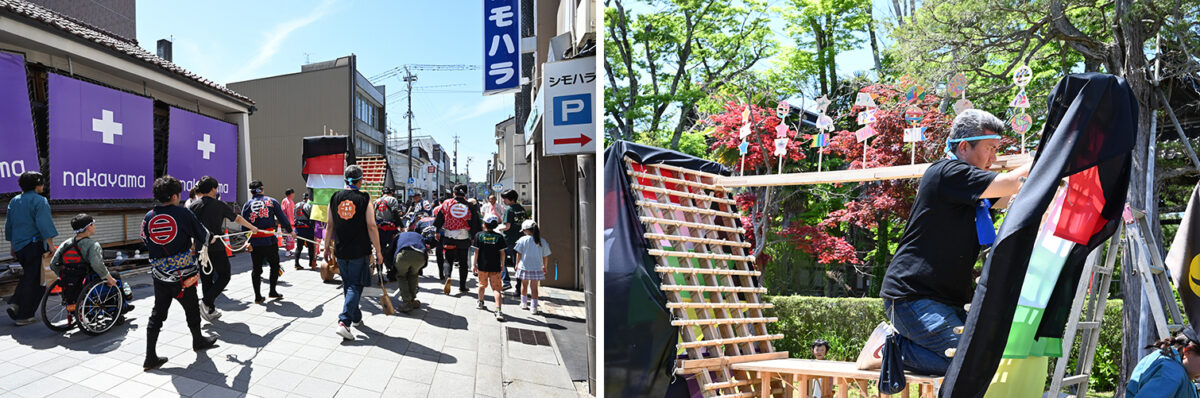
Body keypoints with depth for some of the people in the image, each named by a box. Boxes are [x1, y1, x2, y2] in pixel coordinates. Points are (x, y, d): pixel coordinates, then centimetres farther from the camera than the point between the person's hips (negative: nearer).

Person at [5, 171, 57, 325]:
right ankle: (24, 316, 2)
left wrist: (12, 246, 27)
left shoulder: (14, 201, 13)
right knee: (35, 281, 0)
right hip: (35, 245, -8)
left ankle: (14, 303, 7)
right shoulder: (40, 201, -11)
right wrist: (51, 246, -17)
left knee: (28, 276, 23)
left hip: (18, 246, 8)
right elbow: (44, 225, -19)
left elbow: (9, 225, 19)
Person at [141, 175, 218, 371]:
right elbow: (202, 236, -2)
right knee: (191, 308, 17)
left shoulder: (148, 217, 0)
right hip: (183, 273, -4)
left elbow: (146, 242, 10)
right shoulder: (183, 213, -12)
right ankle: (198, 341, 37)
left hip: (160, 275, 4)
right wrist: (194, 249, 19)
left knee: (157, 313, 10)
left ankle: (150, 357, 8)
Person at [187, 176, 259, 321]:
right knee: (224, 275, 8)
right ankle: (207, 302, -10)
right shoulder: (219, 205, -3)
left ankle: (210, 311, 17)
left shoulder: (192, 206, 3)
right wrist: (252, 227, 23)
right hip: (216, 247, -4)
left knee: (206, 279, 12)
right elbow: (237, 218, 9)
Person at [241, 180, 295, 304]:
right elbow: (282, 218, 1)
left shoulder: (247, 205, 5)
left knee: (256, 268, 10)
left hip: (254, 242, 2)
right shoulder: (271, 201, 1)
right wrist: (290, 231, 14)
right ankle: (272, 291, 15)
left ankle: (257, 296, 12)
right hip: (270, 240, -2)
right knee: (274, 265, 14)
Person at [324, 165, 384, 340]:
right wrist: (378, 251, -5)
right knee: (355, 286, 3)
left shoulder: (335, 198, 3)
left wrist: (327, 247, 19)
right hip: (359, 251, -4)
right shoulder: (364, 199, -9)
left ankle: (356, 317, 33)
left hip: (340, 250, 4)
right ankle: (344, 321, -11)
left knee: (347, 284, 19)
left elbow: (330, 226, 8)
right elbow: (371, 227, -11)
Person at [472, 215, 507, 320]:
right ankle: (498, 311, -17)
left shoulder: (479, 235, -3)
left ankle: (480, 303, 45)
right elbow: (502, 252, 0)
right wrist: (502, 264, 13)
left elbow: (476, 251, -3)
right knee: (496, 288, -4)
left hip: (482, 265, 1)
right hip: (495, 267, -1)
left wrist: (474, 264, 4)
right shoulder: (499, 237, -2)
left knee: (482, 285, 24)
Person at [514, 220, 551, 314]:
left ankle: (524, 304, 32)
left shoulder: (523, 239, -9)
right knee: (534, 287, 5)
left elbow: (519, 254, -5)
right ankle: (534, 308, 2)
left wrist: (517, 264, 9)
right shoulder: (542, 241, -2)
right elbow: (545, 257, 4)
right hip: (537, 268, 0)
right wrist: (545, 267, 18)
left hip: (524, 267, 0)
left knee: (524, 285, 19)